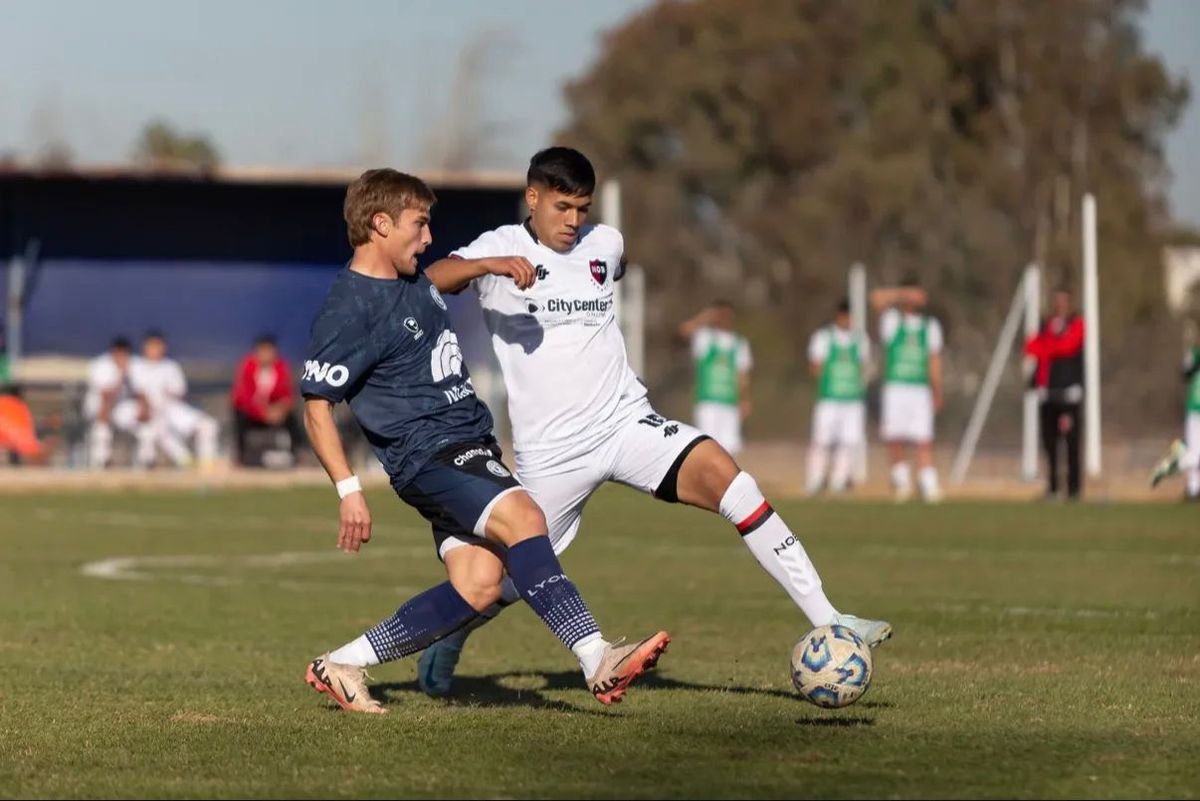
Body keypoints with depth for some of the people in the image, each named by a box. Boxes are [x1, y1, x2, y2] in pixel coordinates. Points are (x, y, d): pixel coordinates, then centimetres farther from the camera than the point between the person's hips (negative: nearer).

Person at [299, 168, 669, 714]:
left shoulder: (416, 282, 15)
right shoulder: (348, 311, -12)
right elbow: (316, 404, -11)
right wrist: (348, 490, -15)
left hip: (471, 446, 10)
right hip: (428, 455, -10)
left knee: (476, 588, -4)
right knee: (521, 517, -30)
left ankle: (343, 665, 9)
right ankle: (597, 660, -39)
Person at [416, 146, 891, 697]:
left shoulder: (604, 244, 8)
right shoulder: (501, 248, -6)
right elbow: (430, 280, -25)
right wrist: (490, 266, -40)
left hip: (626, 421, 3)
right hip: (549, 451, -3)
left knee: (722, 474, -21)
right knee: (508, 579, 4)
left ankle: (826, 623, -25)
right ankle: (446, 642, 40)